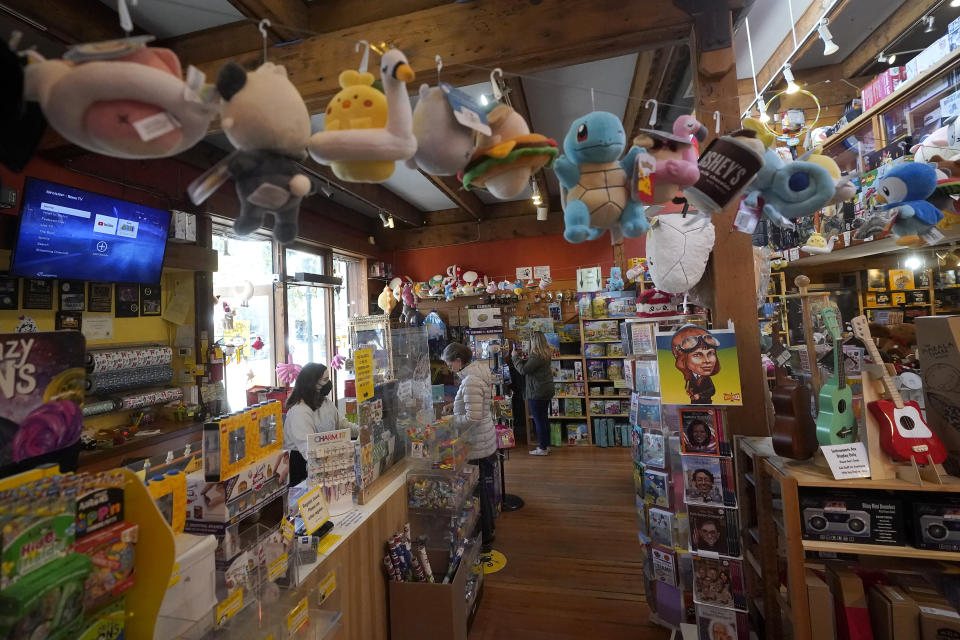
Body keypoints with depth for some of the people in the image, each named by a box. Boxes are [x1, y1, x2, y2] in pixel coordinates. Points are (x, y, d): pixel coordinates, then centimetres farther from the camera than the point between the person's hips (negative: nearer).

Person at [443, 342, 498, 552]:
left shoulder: (471, 382, -25)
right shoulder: (478, 373, 6)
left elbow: (473, 418, -28)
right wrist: (455, 407, 10)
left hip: (477, 447, -10)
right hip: (487, 442, 10)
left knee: (480, 492, 6)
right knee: (486, 489, 22)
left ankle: (484, 539, 24)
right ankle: (488, 530, 40)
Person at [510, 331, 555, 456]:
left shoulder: (537, 357, -23)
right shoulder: (546, 354, 8)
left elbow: (523, 370, -20)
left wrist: (515, 357, -9)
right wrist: (519, 357, 11)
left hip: (537, 393, -10)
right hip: (546, 391, 10)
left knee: (539, 421, 1)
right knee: (544, 419, 19)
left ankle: (542, 449, 10)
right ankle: (546, 445, 29)